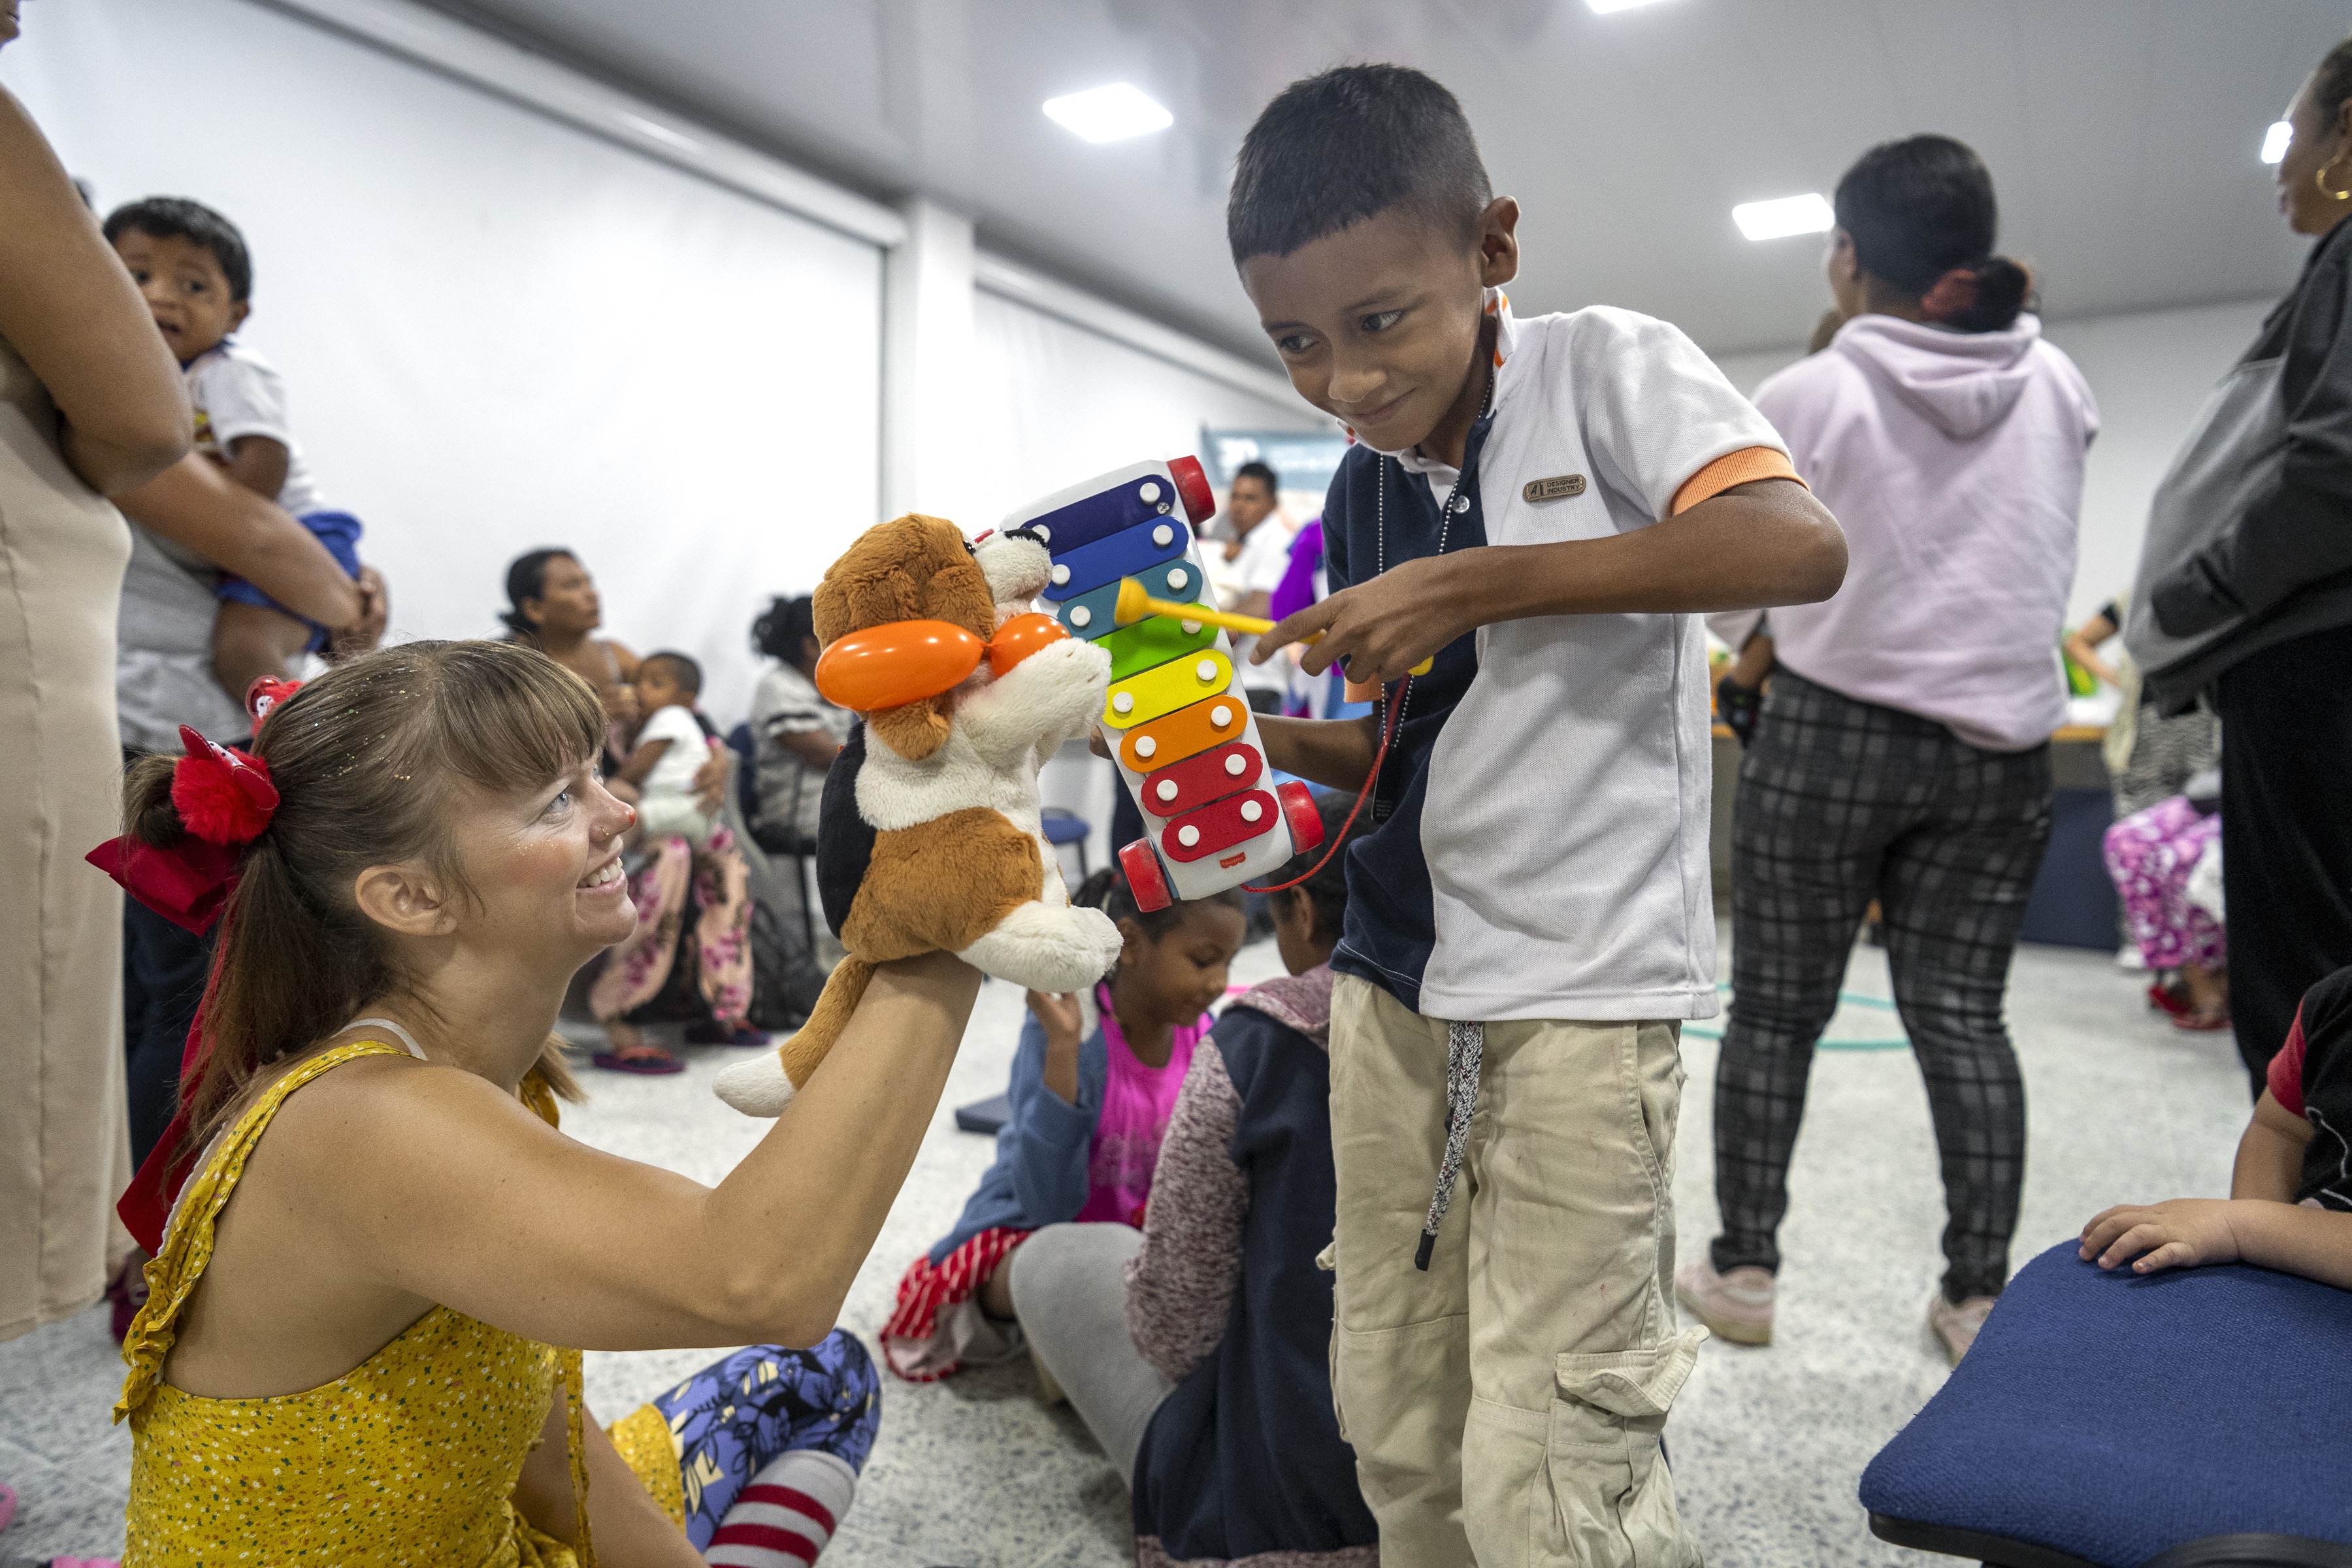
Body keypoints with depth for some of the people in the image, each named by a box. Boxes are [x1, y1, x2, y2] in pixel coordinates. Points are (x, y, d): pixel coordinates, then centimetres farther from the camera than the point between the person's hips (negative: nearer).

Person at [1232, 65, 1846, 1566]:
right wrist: (1268, 739, -1)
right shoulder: (1357, 494, 10)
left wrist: (1478, 582, -24)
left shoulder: (1605, 367, -6)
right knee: (1396, 1431, 14)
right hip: (1394, 984, 6)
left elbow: (1803, 543, -24)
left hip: (1584, 987, -6)